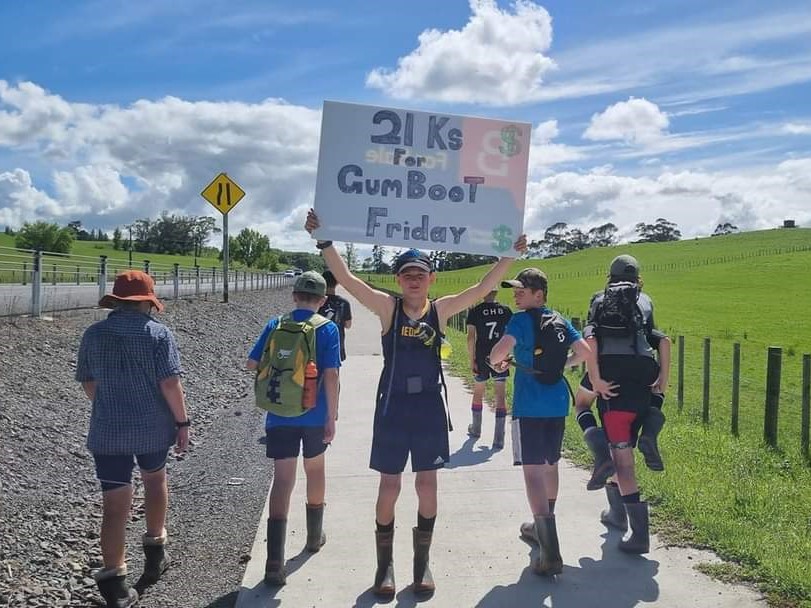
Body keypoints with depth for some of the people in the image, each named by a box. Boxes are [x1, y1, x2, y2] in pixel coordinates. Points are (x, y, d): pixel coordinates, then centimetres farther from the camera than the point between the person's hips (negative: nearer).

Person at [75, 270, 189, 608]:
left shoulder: (93, 334, 1)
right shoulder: (157, 333, -10)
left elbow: (88, 383, 9)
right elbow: (170, 383, -15)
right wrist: (182, 422, -5)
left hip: (108, 431, 1)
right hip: (153, 427, -1)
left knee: (114, 505, 3)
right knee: (155, 479, 26)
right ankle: (155, 552, 35)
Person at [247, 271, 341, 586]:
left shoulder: (275, 324, 0)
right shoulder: (328, 329, -6)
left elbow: (252, 364, 3)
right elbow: (331, 375, -13)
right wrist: (332, 417, -8)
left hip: (280, 416, 1)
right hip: (315, 416, 0)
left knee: (283, 478, -2)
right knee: (315, 469, 21)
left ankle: (275, 561, -12)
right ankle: (315, 536, 38)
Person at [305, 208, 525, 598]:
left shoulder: (440, 310, 1)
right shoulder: (387, 307, -4)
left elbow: (483, 288, -1)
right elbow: (346, 279, -13)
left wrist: (510, 255, -8)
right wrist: (324, 241, -22)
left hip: (429, 406, 2)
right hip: (393, 406, -1)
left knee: (427, 485, 9)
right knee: (389, 486, 5)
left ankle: (422, 563, 25)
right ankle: (384, 565, 21)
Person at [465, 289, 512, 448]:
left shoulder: (475, 311, -6)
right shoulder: (506, 311, 0)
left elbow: (471, 337, -10)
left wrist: (471, 360, -5)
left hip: (481, 359, -1)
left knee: (478, 393, 19)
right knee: (501, 396, 2)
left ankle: (476, 429, 38)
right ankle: (499, 439, -4)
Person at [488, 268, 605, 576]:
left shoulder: (522, 320, -9)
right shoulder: (560, 321, 9)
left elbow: (501, 349, -24)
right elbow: (586, 351, 2)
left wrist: (496, 362, -2)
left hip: (530, 405, -7)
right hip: (558, 403, 7)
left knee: (533, 470, -8)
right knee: (550, 464, 21)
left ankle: (550, 553, -17)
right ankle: (542, 527, 41)